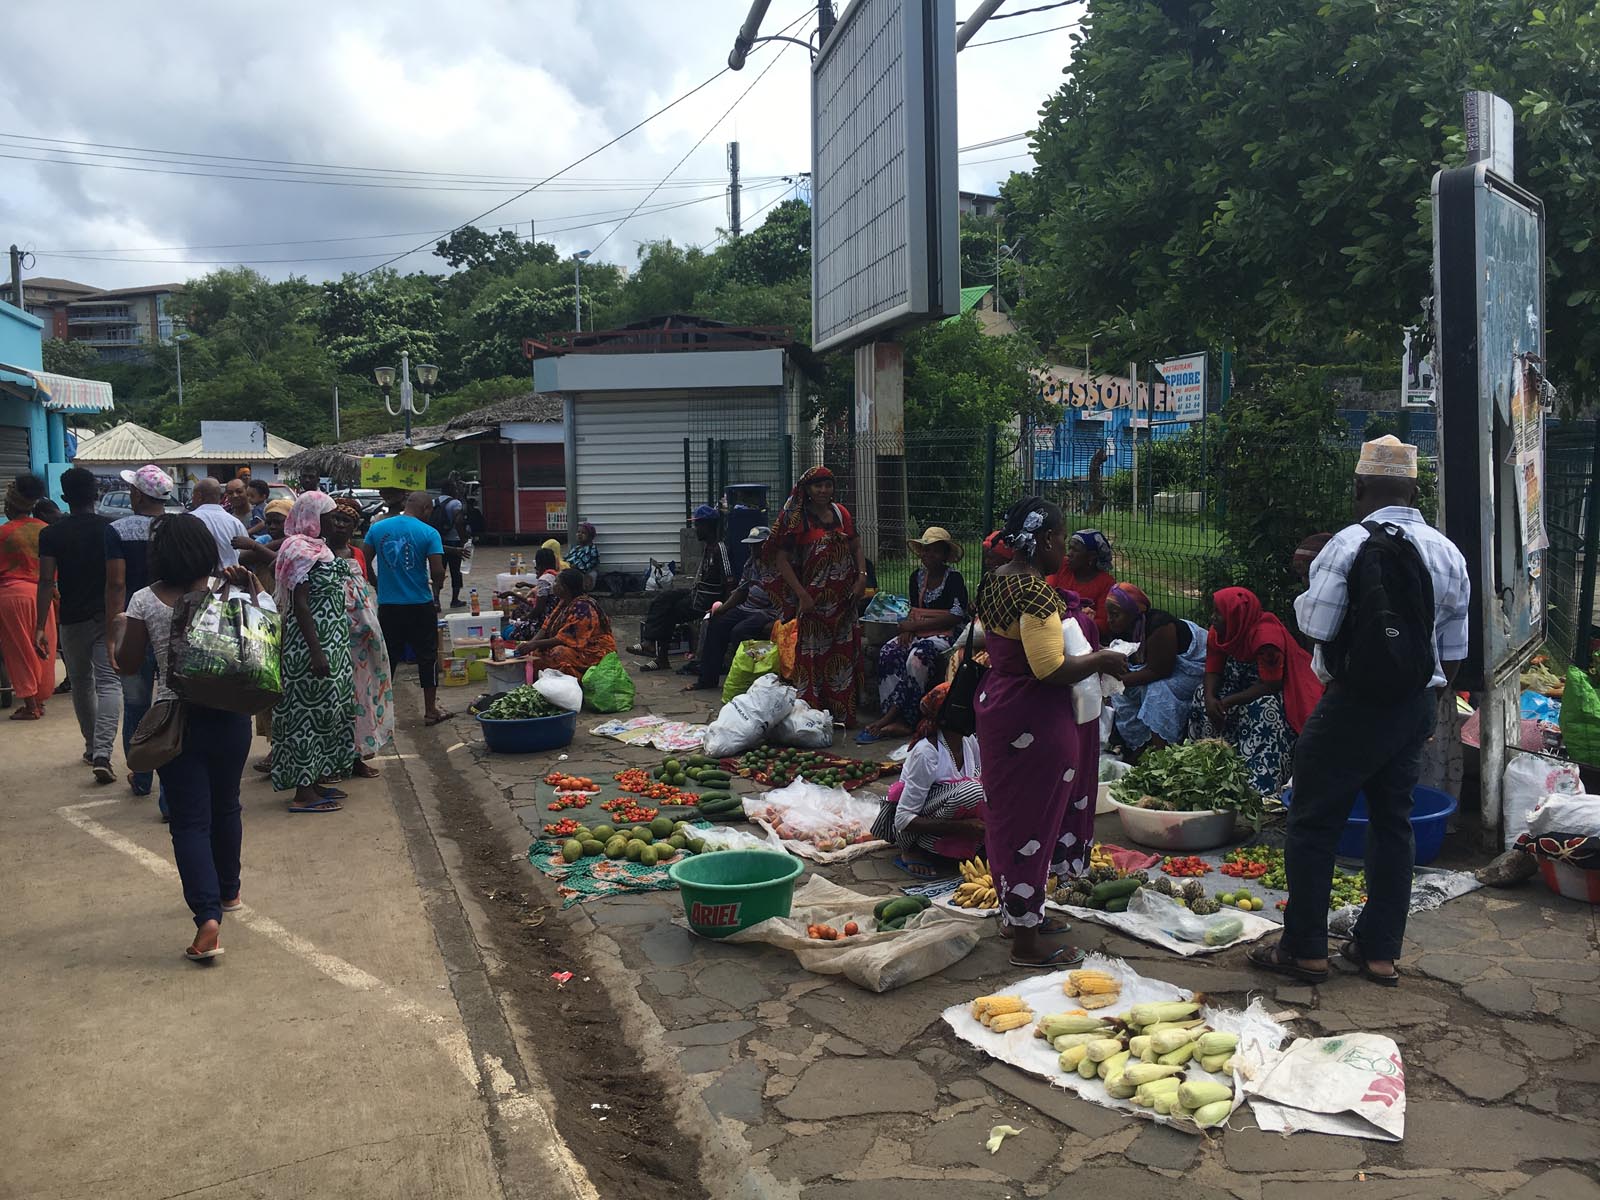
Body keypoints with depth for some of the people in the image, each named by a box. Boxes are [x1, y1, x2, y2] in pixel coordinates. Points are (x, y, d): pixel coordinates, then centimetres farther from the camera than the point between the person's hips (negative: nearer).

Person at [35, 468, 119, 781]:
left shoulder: (51, 534, -3)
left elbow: (47, 582, -7)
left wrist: (40, 626, -5)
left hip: (72, 619, 1)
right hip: (109, 617, -1)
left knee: (81, 683, 18)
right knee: (108, 683, -6)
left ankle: (92, 746, 30)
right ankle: (102, 753, -20)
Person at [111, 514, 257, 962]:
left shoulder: (145, 602, -7)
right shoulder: (227, 590, -5)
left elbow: (127, 665, -1)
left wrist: (118, 630, 17)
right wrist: (251, 587, -3)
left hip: (177, 721, -2)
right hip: (229, 716, 2)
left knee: (189, 820, 0)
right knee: (225, 807, 21)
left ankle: (208, 918, -13)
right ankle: (228, 892, 38)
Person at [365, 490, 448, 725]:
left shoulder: (377, 528, 0)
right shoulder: (428, 533, -10)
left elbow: (365, 563, 3)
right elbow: (437, 571, -14)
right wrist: (435, 588, 7)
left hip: (388, 605, 3)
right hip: (421, 605, -3)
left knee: (387, 657, 13)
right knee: (427, 657, 10)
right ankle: (430, 711, 16)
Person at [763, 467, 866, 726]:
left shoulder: (841, 514, 10)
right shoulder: (796, 518, -6)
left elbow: (856, 549, 17)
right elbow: (782, 559, -10)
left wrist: (862, 576, -1)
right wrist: (802, 594, -16)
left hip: (844, 599, 5)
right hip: (812, 599, -5)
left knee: (844, 654, 8)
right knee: (812, 656, -3)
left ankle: (843, 714, 16)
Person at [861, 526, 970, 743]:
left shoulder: (954, 579, -6)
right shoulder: (917, 576, 14)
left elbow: (957, 616, -15)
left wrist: (915, 625, -13)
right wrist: (908, 629, -4)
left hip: (946, 634, -6)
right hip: (919, 633, 6)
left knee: (916, 657, -34)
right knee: (888, 652, -22)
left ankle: (892, 715, -26)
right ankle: (898, 719, -30)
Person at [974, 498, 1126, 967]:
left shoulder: (996, 583, 6)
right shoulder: (1036, 594, -24)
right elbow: (1051, 669, -28)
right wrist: (1101, 660, -13)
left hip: (1000, 709, 10)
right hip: (1035, 724, -10)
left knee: (1010, 814, 20)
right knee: (1033, 821, 1)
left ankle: (1016, 912, 36)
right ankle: (1026, 941, 13)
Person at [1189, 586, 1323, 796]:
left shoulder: (1266, 635, -31)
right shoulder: (1219, 632, -8)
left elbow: (1270, 684, -30)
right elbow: (1213, 671, -4)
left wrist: (1228, 702, -30)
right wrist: (1210, 698, -25)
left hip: (1280, 691, -8)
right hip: (1242, 683, 8)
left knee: (1264, 710, -35)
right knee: (1202, 696, -7)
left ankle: (1261, 786, -33)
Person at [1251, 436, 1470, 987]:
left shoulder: (1350, 543, -16)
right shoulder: (1449, 553, 6)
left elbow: (1317, 628, -16)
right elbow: (1453, 651, 9)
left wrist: (1305, 588, 2)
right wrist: (1429, 702, 21)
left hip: (1354, 704, -7)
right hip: (1418, 704, 7)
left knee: (1314, 823, 4)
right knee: (1393, 822, 15)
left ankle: (1304, 949, 11)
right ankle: (1380, 953, 23)